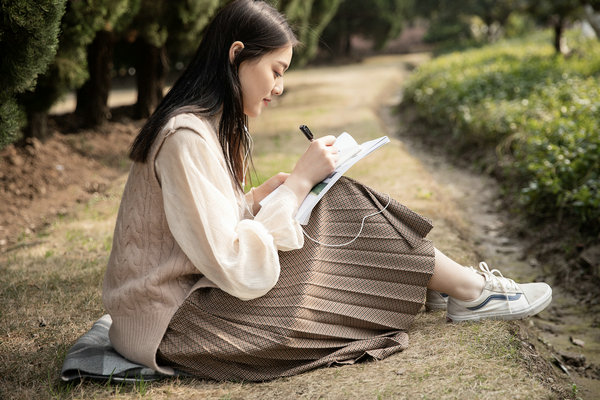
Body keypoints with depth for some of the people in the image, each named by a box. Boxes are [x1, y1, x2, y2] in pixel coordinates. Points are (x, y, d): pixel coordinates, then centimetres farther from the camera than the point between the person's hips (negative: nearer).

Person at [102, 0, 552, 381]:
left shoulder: (206, 124, 8)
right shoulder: (187, 138, -24)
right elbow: (237, 270, -26)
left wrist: (266, 193, -2)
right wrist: (299, 183, -19)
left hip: (192, 289, 9)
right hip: (169, 324, -9)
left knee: (337, 206, 2)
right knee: (342, 213, -9)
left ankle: (436, 281, 16)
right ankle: (469, 291, 8)